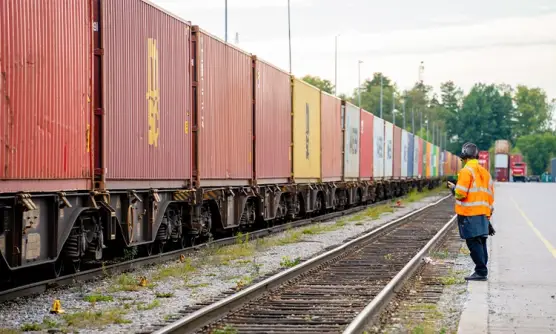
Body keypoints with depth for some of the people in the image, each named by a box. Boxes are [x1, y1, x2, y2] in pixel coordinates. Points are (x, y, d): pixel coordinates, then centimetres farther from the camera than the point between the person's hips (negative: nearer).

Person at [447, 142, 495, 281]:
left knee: (473, 243, -6)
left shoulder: (466, 171, -9)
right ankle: (482, 271, 15)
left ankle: (481, 271, -8)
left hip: (469, 214, -8)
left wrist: (454, 188, 5)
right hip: (483, 213, 8)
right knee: (480, 243, 12)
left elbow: (461, 194, -16)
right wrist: (488, 214, 23)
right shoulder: (485, 172, 16)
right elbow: (490, 195, 19)